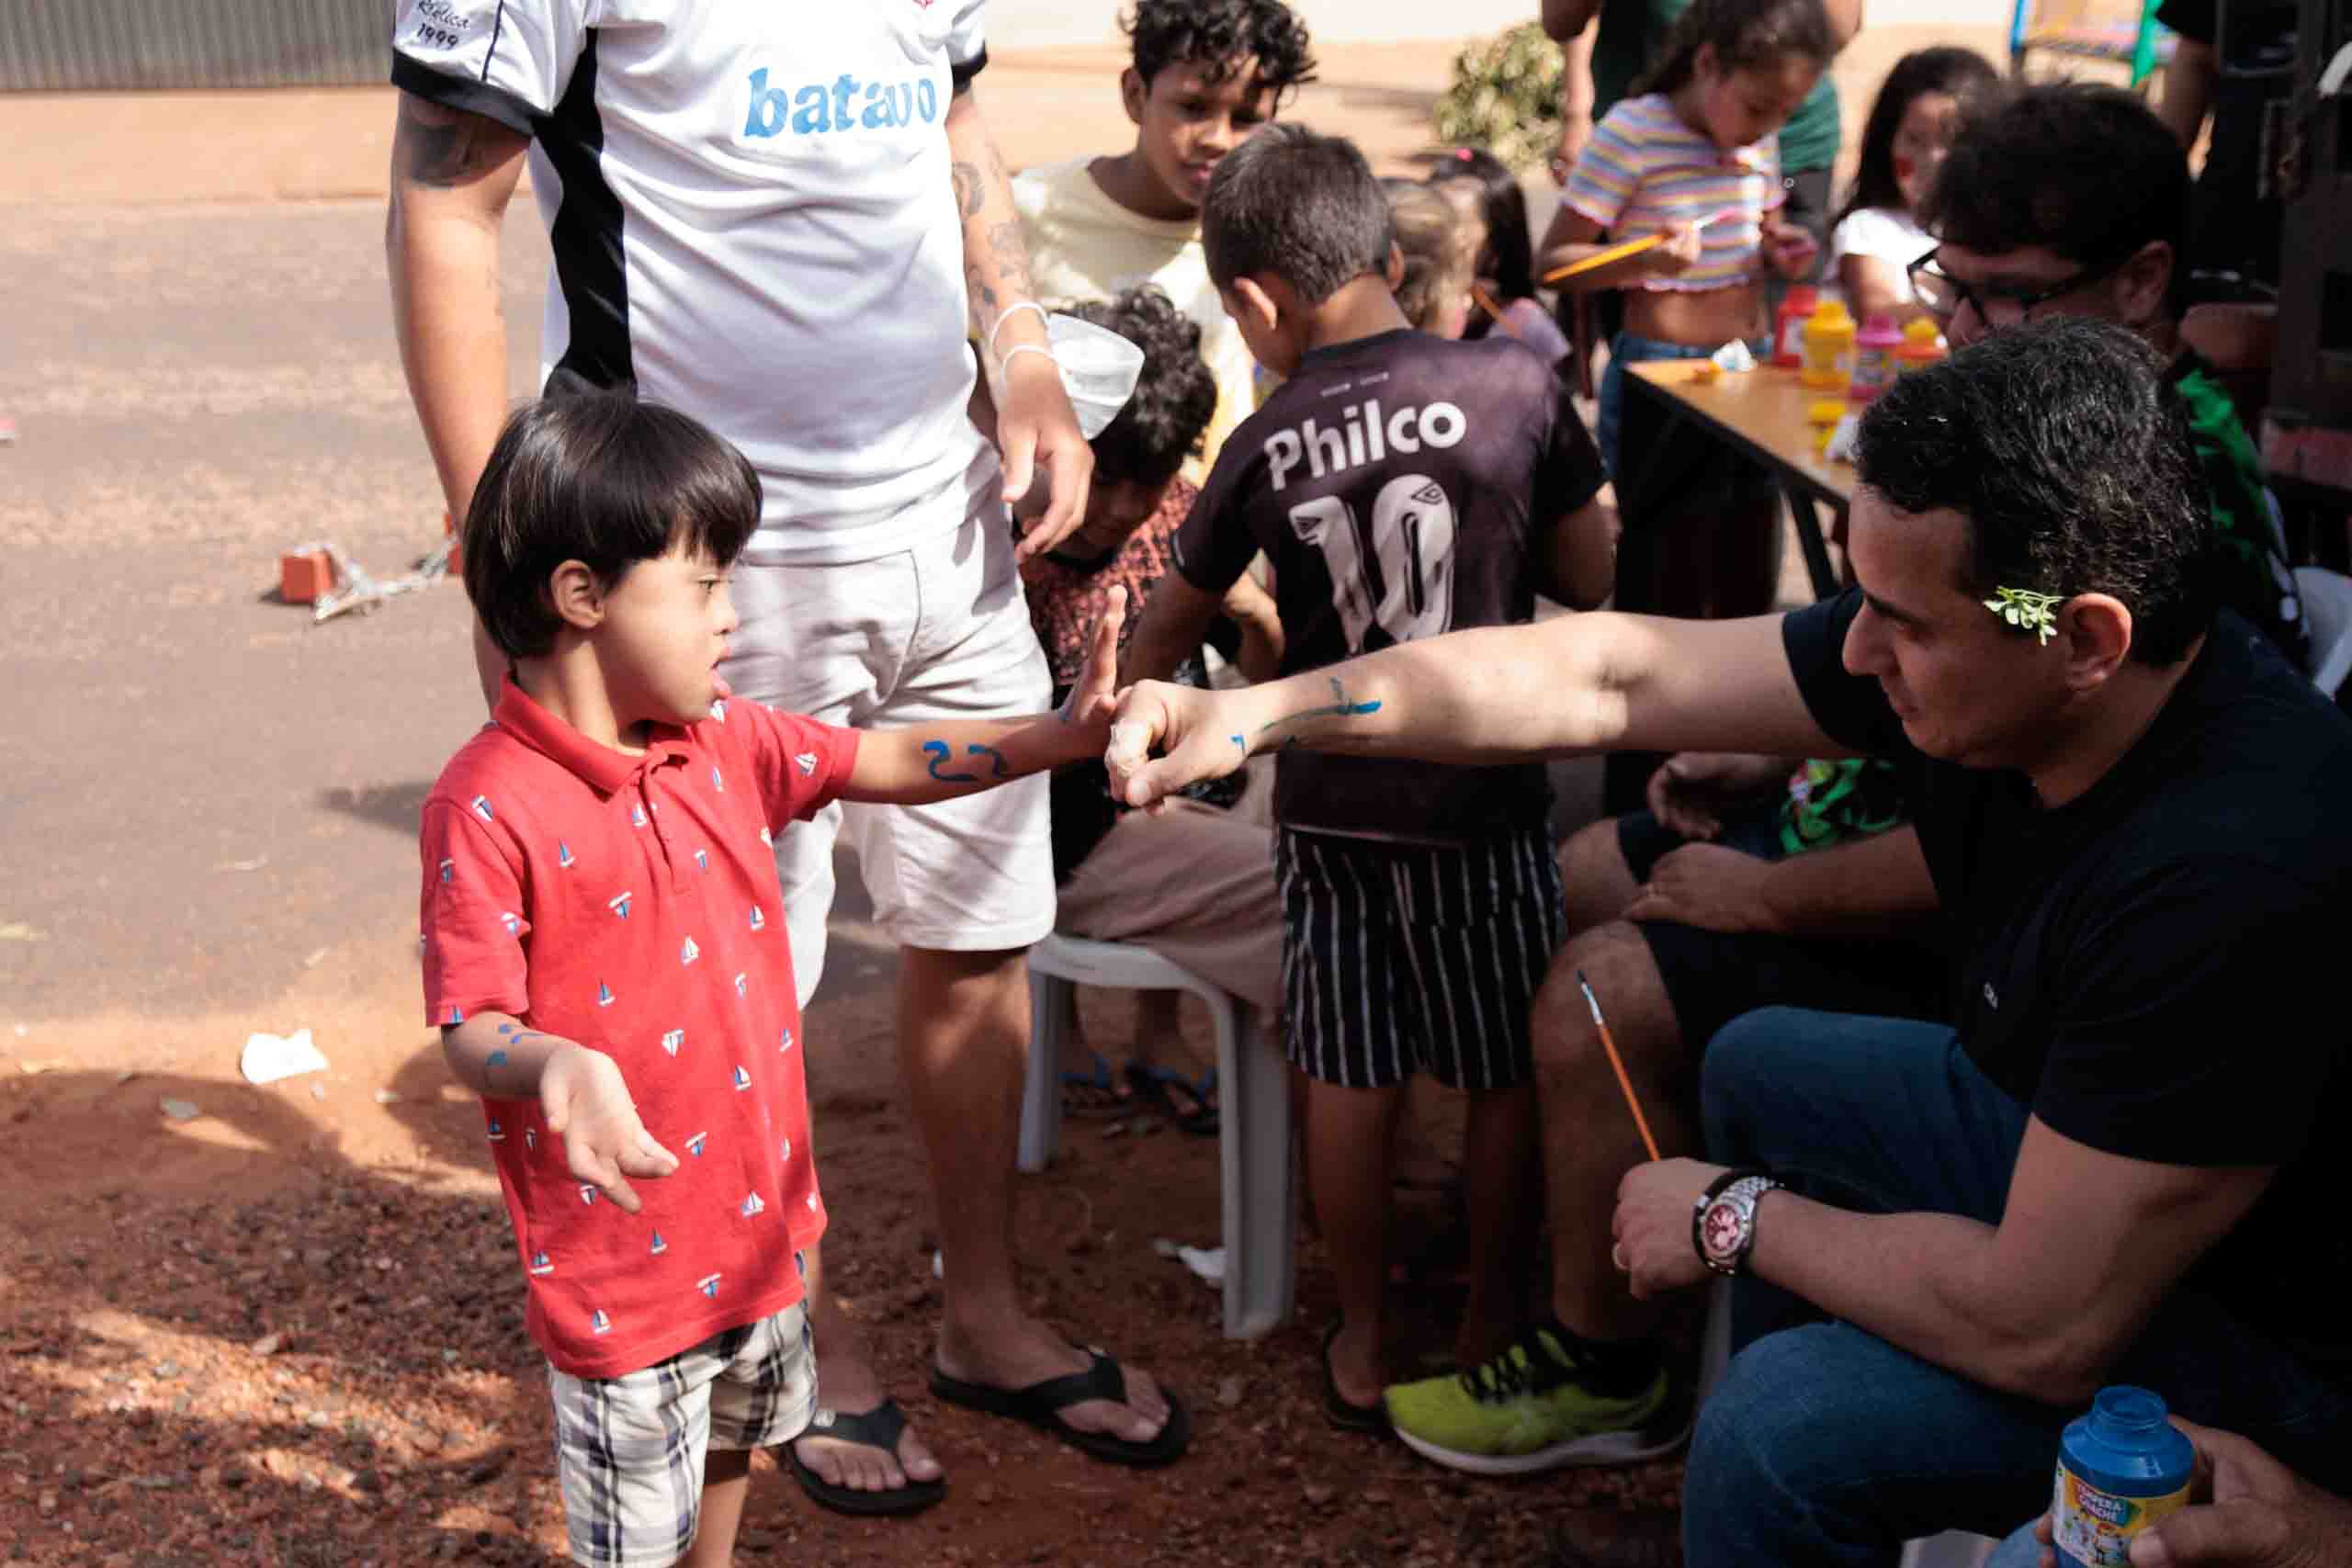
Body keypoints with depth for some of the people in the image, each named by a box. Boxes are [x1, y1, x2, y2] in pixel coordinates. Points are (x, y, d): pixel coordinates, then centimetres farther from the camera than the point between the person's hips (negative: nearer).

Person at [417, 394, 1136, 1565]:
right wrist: (557, 1066, -44)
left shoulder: (723, 741, -2)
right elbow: (471, 1031, -22)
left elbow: (884, 762, 6)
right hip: (623, 1259, -7)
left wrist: (1059, 735, -4)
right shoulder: (486, 808, -22)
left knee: (730, 1458, 29)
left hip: (759, 1215, 7)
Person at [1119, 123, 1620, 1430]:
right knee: (1507, 1075, 15)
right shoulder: (1516, 385, -10)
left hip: (1327, 804, 2)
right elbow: (1594, 580, -1)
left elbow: (1175, 620, 10)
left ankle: (1364, 1343, 25)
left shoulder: (1266, 451, -4)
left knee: (1351, 1085, 13)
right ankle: (1494, 1323, 29)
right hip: (1481, 796, -2)